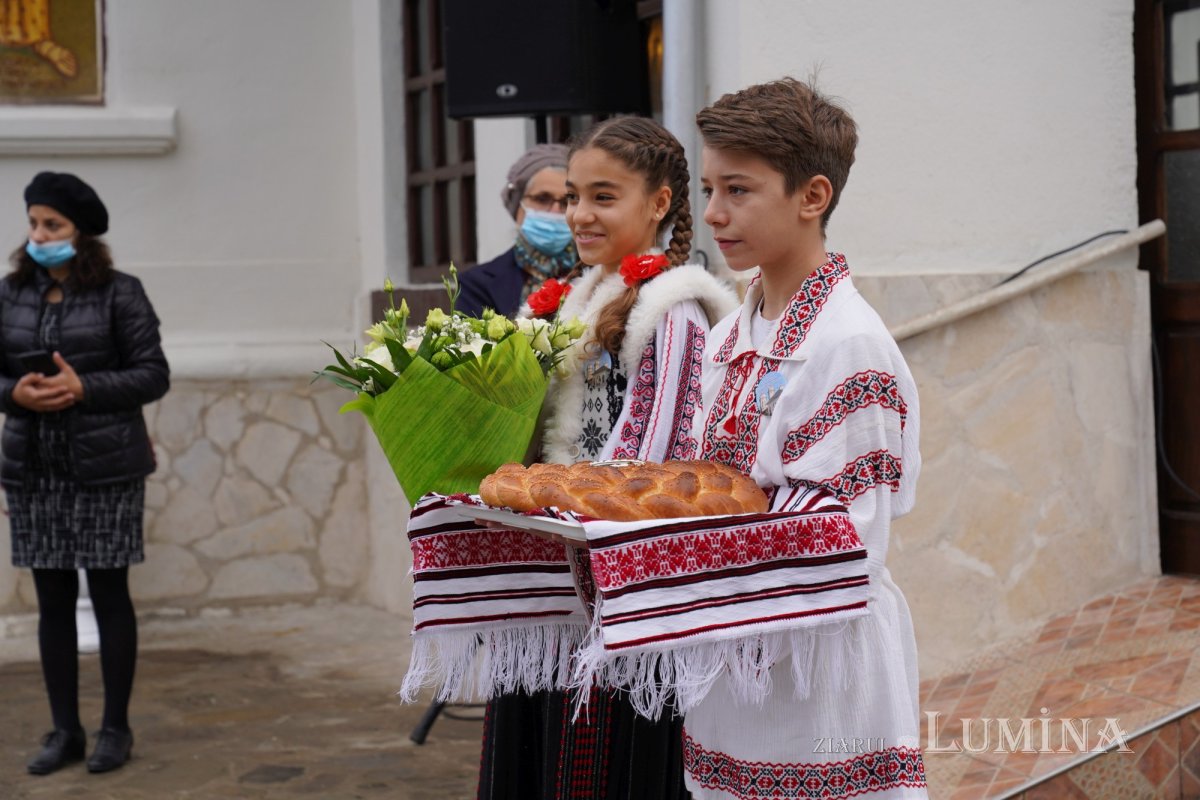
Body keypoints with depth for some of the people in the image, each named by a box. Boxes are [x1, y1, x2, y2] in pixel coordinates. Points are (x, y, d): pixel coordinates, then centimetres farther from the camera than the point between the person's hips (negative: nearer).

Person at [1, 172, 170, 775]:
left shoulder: (119, 294, -2)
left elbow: (153, 374, -4)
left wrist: (84, 388, -17)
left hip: (104, 467, -3)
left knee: (109, 593, 2)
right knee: (53, 599, 7)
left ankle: (115, 728, 12)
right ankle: (64, 730, 16)